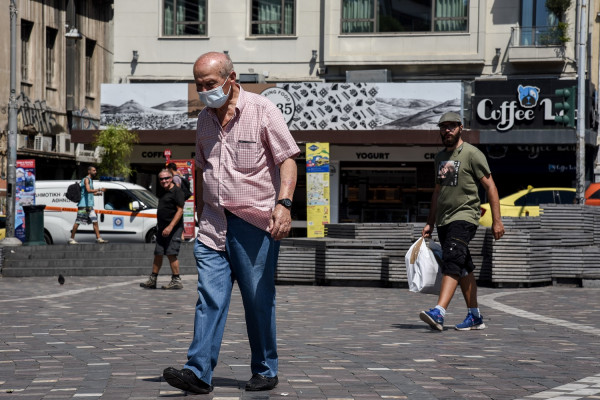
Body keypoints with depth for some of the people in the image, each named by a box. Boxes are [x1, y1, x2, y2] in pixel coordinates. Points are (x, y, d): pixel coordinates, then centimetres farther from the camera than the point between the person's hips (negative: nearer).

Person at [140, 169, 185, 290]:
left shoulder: (177, 191, -9)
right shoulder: (163, 192, 18)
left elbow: (180, 211, -16)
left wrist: (170, 227, -22)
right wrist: (159, 226, 21)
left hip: (173, 229, -9)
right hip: (162, 229, 9)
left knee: (171, 254, -11)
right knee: (158, 254, 8)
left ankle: (176, 280, -5)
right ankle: (152, 281, 12)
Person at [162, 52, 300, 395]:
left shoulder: (263, 111, -5)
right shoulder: (205, 119, 13)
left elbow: (288, 160, -8)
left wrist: (284, 203, -22)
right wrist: (200, 214, 22)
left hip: (255, 224, -4)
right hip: (214, 225, 5)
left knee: (259, 301, 3)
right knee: (210, 298, -5)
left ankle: (266, 372, 16)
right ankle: (199, 373, -10)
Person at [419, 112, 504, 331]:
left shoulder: (472, 154, -5)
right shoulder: (440, 157, 17)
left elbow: (490, 187, -6)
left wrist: (496, 221, -11)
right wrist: (430, 223, 21)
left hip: (464, 217, -8)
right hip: (443, 220, 8)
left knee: (452, 262, -20)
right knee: (463, 268, 11)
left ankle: (439, 313, -32)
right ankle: (475, 317, 17)